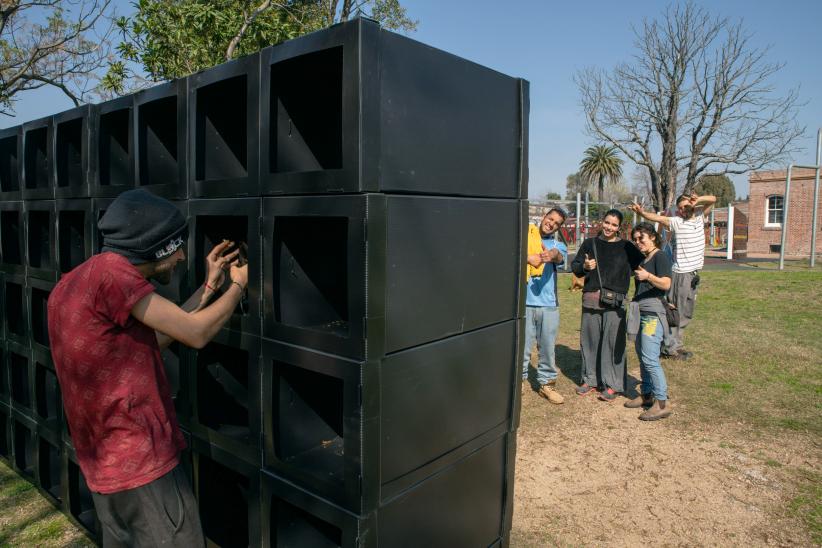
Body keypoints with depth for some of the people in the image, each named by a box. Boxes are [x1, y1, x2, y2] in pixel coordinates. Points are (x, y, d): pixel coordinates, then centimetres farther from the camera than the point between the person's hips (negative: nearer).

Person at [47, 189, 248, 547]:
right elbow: (196, 333, -18)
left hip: (103, 459, 10)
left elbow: (154, 337, 10)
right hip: (141, 460, -10)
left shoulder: (74, 281, 9)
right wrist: (238, 285, -2)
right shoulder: (111, 272, -21)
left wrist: (210, 286, 9)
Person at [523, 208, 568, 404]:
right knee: (522, 345, 2)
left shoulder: (558, 245, 12)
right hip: (524, 302, -3)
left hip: (548, 304, 3)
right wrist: (528, 258, -23)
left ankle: (547, 383, 22)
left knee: (548, 347, 10)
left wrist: (552, 256, -37)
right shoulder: (526, 235, 8)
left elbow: (559, 257, -13)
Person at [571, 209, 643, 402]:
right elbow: (574, 266, 12)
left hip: (615, 301, -3)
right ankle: (590, 379, 22)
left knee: (613, 341, -3)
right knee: (589, 340, 8)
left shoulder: (626, 247, 5)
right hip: (590, 299, 3)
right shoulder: (590, 244, 11)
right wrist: (584, 266, -10)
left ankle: (612, 384, 8)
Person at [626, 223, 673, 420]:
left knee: (650, 358, -13)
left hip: (653, 313, -9)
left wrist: (648, 276, -33)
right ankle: (646, 394, 21)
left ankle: (662, 403, -8)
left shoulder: (660, 257, -8)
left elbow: (666, 284, -20)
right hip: (641, 312, 9)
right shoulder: (641, 259, 17)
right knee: (641, 355, 11)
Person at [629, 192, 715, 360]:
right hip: (682, 273, -7)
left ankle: (676, 344, 22)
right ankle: (670, 348, 1)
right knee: (678, 312, -6)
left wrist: (698, 200, -13)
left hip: (694, 273, 7)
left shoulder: (699, 216, 9)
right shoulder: (676, 222, -9)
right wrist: (641, 212, -41)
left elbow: (712, 199, 8)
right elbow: (657, 218, -23)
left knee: (686, 313, 13)